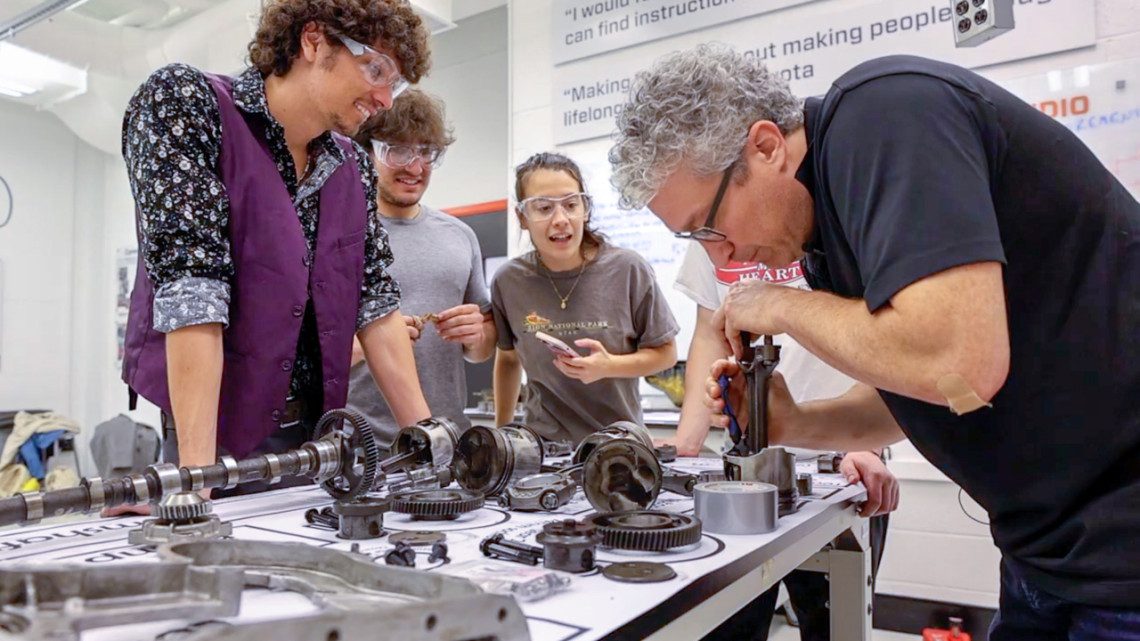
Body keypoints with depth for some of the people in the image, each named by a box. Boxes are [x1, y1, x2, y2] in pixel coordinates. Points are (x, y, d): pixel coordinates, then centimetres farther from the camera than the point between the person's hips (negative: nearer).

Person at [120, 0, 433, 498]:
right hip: (217, 439, -5)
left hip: (315, 437, 5)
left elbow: (376, 306, 4)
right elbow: (189, 288, -21)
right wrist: (197, 473, -26)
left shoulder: (354, 169, 6)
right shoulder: (182, 102, -10)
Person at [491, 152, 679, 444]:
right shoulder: (508, 281, -1)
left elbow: (665, 353, 1)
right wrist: (502, 431, 15)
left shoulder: (629, 270, -8)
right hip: (543, 445, 1)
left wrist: (609, 365, -15)